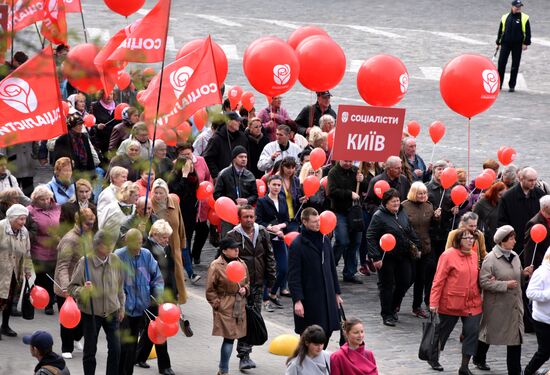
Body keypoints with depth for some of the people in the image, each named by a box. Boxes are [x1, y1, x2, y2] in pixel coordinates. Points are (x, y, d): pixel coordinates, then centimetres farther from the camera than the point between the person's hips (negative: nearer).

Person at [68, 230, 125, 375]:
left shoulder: (115, 261, -5)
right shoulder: (85, 262, -16)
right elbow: (71, 288, -11)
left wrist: (121, 307, 15)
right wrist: (82, 290, -32)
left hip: (111, 312, 3)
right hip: (90, 313, -2)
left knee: (115, 349, 0)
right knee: (90, 350, 9)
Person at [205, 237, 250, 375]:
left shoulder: (241, 264, 9)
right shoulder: (216, 266, -10)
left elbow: (247, 282, 24)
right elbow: (210, 290, -5)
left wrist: (245, 289, 2)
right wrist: (217, 304, -10)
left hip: (239, 306, 6)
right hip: (225, 308, -6)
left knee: (231, 338, 8)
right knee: (229, 338, -10)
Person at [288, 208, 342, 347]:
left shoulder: (325, 240, 10)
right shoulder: (297, 245, -10)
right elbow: (293, 276, -12)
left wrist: (336, 292, 17)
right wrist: (297, 300, -18)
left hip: (327, 296, 6)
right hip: (309, 298, -6)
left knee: (328, 330, 7)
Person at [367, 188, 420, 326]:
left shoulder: (402, 213, 7)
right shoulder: (379, 216, -13)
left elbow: (410, 232, 20)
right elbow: (371, 237, -15)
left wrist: (416, 246, 13)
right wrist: (375, 257, -20)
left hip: (403, 256, 6)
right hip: (387, 258, -6)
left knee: (405, 281, 9)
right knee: (387, 285, 3)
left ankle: (394, 307, 31)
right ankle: (387, 315, 13)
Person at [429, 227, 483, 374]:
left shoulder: (474, 256, 8)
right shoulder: (448, 256, -11)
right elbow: (438, 280, -11)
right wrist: (434, 303, -14)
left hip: (472, 304, 5)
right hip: (451, 304, -5)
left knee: (472, 332, -4)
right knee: (442, 330, 11)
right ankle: (433, 359, 33)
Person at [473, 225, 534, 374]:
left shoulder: (514, 257, 7)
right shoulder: (490, 259, -14)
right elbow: (484, 282, -20)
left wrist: (524, 273, -1)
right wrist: (505, 285, -22)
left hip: (514, 305, 5)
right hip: (496, 305, -5)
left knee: (516, 336, 1)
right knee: (489, 332, 13)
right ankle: (479, 359, 37)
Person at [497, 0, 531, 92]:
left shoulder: (524, 18, 1)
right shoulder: (505, 17, 8)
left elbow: (527, 32, 1)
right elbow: (500, 31, 15)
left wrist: (526, 43, -8)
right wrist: (498, 43, 13)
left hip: (517, 45, -2)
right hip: (505, 43, 2)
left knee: (515, 66, 2)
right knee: (501, 64, -3)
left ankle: (512, 86, 8)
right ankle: (499, 84, 5)